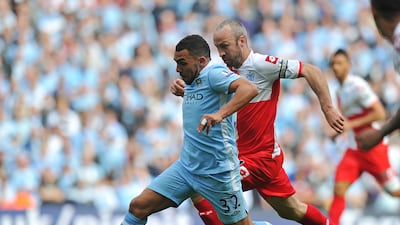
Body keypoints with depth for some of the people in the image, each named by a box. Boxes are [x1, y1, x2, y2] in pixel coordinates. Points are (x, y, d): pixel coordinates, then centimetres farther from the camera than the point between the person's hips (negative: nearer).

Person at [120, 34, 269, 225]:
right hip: (185, 166, 8)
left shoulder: (214, 72, -16)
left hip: (217, 172, -8)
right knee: (138, 206, -3)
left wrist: (220, 114, -45)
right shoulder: (191, 81, 10)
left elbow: (249, 89, -35)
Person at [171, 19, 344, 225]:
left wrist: (328, 109, -21)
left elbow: (310, 71, -17)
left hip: (260, 157, -8)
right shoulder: (229, 70, 6)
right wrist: (184, 91, -13)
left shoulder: (262, 65, -17)